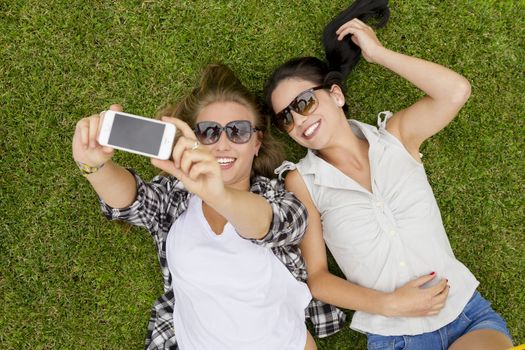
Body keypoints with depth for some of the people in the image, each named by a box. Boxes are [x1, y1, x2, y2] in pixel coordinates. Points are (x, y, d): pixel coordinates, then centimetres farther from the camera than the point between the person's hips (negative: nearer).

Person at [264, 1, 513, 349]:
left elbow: (456, 91, -14)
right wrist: (389, 305, -15)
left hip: (469, 313, 1)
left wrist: (378, 53, -5)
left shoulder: (396, 137, 3)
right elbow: (315, 276, -2)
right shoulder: (302, 182, -2)